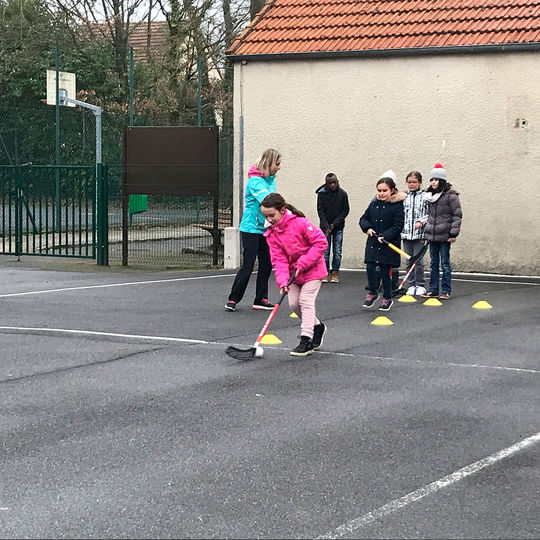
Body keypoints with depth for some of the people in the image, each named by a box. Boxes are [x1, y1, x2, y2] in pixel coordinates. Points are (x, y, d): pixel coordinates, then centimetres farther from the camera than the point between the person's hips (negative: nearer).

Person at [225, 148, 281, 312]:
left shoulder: (271, 179, 8)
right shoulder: (255, 181, -19)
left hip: (265, 229, 8)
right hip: (251, 229, -8)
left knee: (266, 265, 8)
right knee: (247, 266, -6)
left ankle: (261, 300, 16)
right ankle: (233, 300, 5)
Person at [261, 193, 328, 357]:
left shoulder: (300, 223, -23)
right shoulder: (271, 234, -5)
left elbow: (320, 242, -22)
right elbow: (279, 260, -10)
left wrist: (302, 263, -24)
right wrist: (283, 281, -26)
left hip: (312, 269, -6)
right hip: (294, 273, 6)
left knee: (306, 301, -11)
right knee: (294, 303, 5)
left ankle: (306, 340, -8)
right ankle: (317, 326, 28)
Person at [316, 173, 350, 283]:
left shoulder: (342, 194, -2)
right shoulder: (322, 193, -3)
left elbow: (346, 210, 0)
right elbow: (320, 210, -4)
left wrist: (335, 223, -9)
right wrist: (326, 226, -14)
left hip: (338, 227, 1)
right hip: (326, 226, -1)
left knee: (337, 251, 1)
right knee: (325, 250, -1)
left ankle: (335, 272, 9)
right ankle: (325, 273, 3)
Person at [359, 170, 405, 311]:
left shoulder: (397, 206, -8)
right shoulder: (374, 204, 6)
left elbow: (398, 226, -11)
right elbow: (364, 218, 14)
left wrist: (384, 237, -20)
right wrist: (368, 228, -7)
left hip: (389, 244, -4)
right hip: (373, 242, 4)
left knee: (385, 271, 0)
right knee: (370, 268, -3)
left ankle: (387, 298, 18)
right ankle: (372, 293, 20)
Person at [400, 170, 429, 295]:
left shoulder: (425, 196, -3)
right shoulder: (404, 197, 10)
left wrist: (421, 222, -16)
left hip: (419, 234, -4)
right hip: (406, 233, 4)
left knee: (418, 261, -3)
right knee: (409, 261, 8)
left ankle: (420, 285, 9)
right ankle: (411, 285, 15)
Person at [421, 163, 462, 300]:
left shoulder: (451, 195, -9)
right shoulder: (430, 196, 11)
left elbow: (457, 215, -10)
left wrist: (454, 233, -15)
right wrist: (426, 230, 17)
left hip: (445, 235, -6)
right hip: (432, 235, 6)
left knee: (445, 263, 0)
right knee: (434, 263, 11)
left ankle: (445, 291, 6)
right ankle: (433, 290, 17)